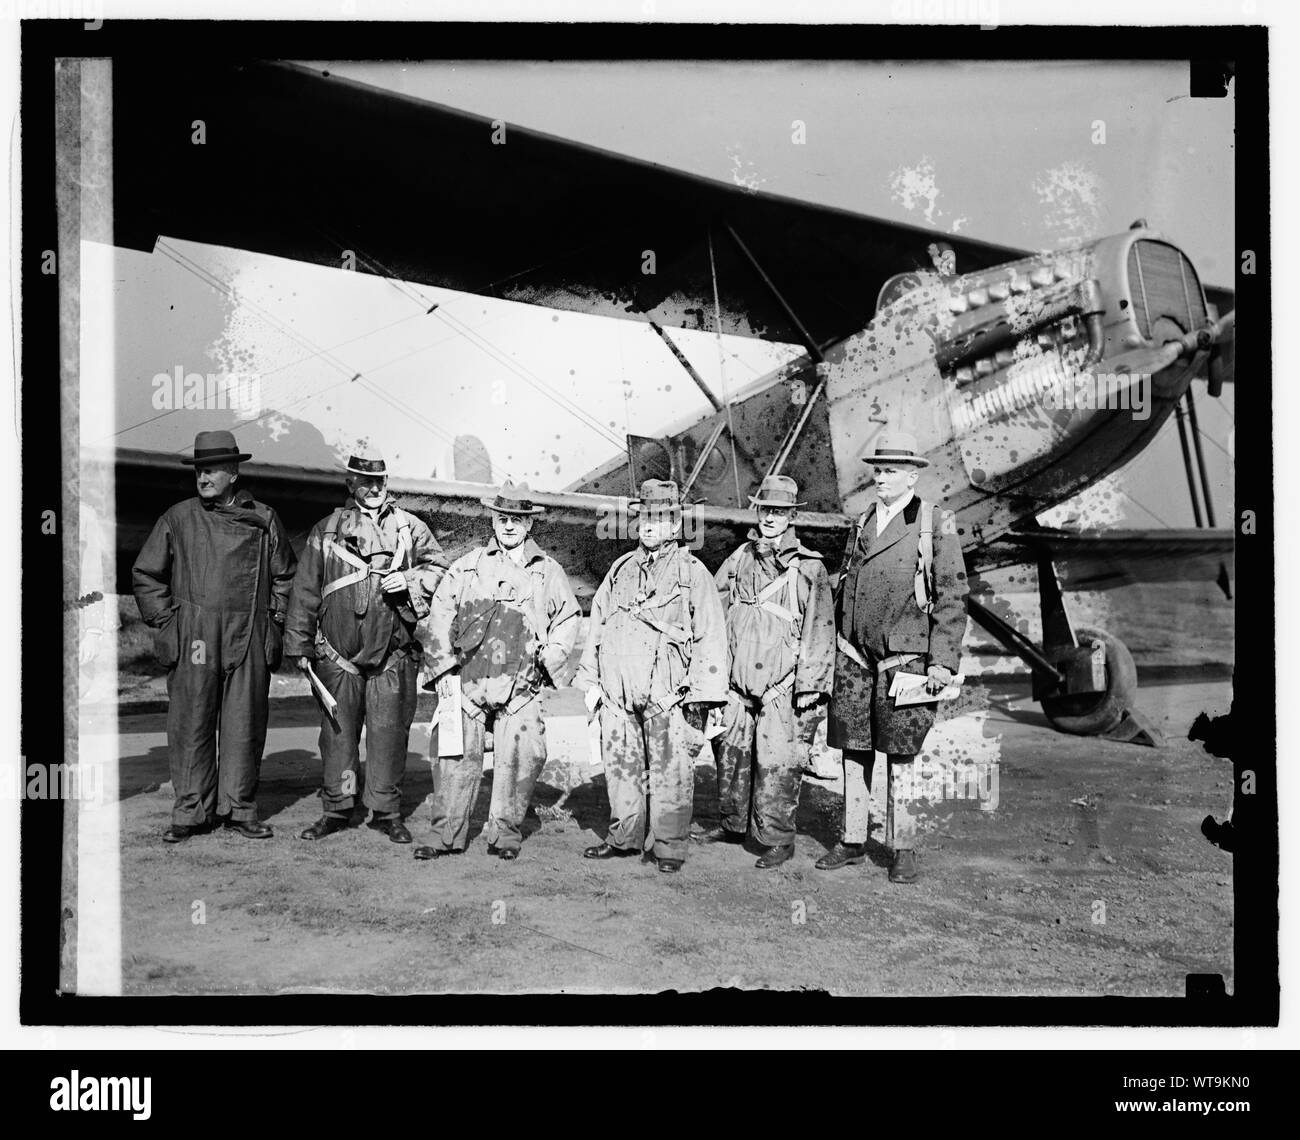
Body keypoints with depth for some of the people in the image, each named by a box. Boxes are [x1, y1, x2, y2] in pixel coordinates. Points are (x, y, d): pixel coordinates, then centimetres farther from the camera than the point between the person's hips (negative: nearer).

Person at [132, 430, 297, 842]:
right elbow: (145, 574, 14)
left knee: (244, 726, 4)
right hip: (192, 640, 0)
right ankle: (190, 812, 9)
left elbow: (285, 576, 17)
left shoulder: (263, 520, 7)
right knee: (190, 726, 0)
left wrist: (274, 621, 8)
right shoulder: (177, 519, 7)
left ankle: (239, 808, 14)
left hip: (249, 640, 0)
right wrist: (165, 620, 5)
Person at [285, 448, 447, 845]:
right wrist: (300, 645, 6)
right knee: (338, 732, 6)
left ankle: (386, 811, 13)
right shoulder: (327, 531, 9)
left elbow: (440, 568, 11)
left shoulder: (410, 528, 10)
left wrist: (410, 580, -9)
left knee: (389, 733, 2)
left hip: (393, 655, 0)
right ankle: (337, 808, 17)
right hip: (338, 653, 0)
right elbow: (305, 589, 9)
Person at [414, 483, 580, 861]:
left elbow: (568, 617, 19)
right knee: (455, 757, -2)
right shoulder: (467, 567, 12)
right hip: (468, 679, 0)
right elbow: (440, 614, 11)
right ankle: (448, 835, 8)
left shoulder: (548, 571, 12)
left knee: (519, 759, -3)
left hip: (521, 684, 0)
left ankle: (505, 834, 12)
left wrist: (552, 654, 5)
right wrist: (443, 665, 2)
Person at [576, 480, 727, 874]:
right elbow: (597, 624, 21)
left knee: (670, 773, -2)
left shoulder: (693, 573, 2)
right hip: (617, 693, 5)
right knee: (621, 766, 11)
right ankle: (624, 837, 24)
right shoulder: (621, 569, 16)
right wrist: (591, 681, 14)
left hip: (668, 694, -5)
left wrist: (701, 694, -10)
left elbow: (711, 637, -3)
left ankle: (669, 847, 7)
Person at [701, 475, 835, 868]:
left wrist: (809, 684, -7)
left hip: (780, 683, -5)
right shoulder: (739, 560, 10)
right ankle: (733, 824, 30)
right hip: (736, 678, 5)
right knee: (730, 752, 13)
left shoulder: (808, 567, -1)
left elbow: (820, 628, -3)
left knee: (776, 761, -5)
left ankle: (778, 839, 5)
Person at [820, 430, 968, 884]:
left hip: (904, 657, -5)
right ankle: (853, 841, 19)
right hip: (854, 656, 5)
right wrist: (837, 648, 15)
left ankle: (902, 848, 13)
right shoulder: (861, 523, 14)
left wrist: (943, 661, -11)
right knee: (853, 752, 8)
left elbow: (952, 597, -5)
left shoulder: (936, 524, -2)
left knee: (899, 756, 1)